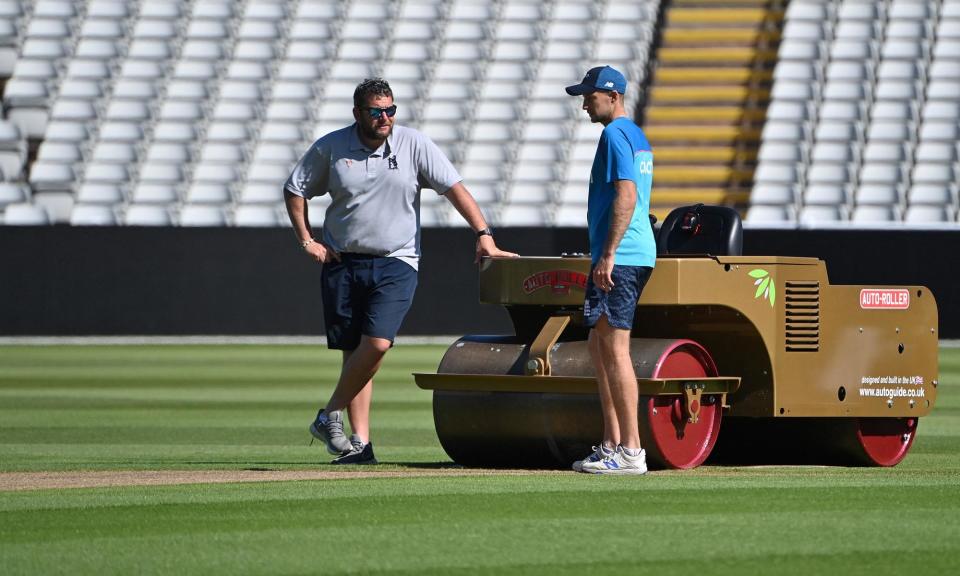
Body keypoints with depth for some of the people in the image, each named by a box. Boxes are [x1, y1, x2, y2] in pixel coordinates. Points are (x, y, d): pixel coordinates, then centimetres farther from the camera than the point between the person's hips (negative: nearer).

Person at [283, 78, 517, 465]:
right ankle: (361, 443, 5)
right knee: (354, 351, 2)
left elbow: (454, 187, -5)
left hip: (395, 263, -1)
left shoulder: (414, 146, -2)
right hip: (342, 262, 1)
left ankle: (331, 416, -1)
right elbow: (294, 190, 12)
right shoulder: (330, 148, 1)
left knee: (377, 343, -18)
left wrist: (483, 234, -15)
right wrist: (306, 241, 2)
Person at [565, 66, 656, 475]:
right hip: (638, 254, 11)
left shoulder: (616, 135, -10)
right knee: (599, 347, 15)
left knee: (615, 348, -11)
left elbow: (626, 196, -19)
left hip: (620, 257, -11)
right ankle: (612, 445, 16)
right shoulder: (638, 137, 21)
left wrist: (608, 255, -23)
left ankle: (630, 452, -13)